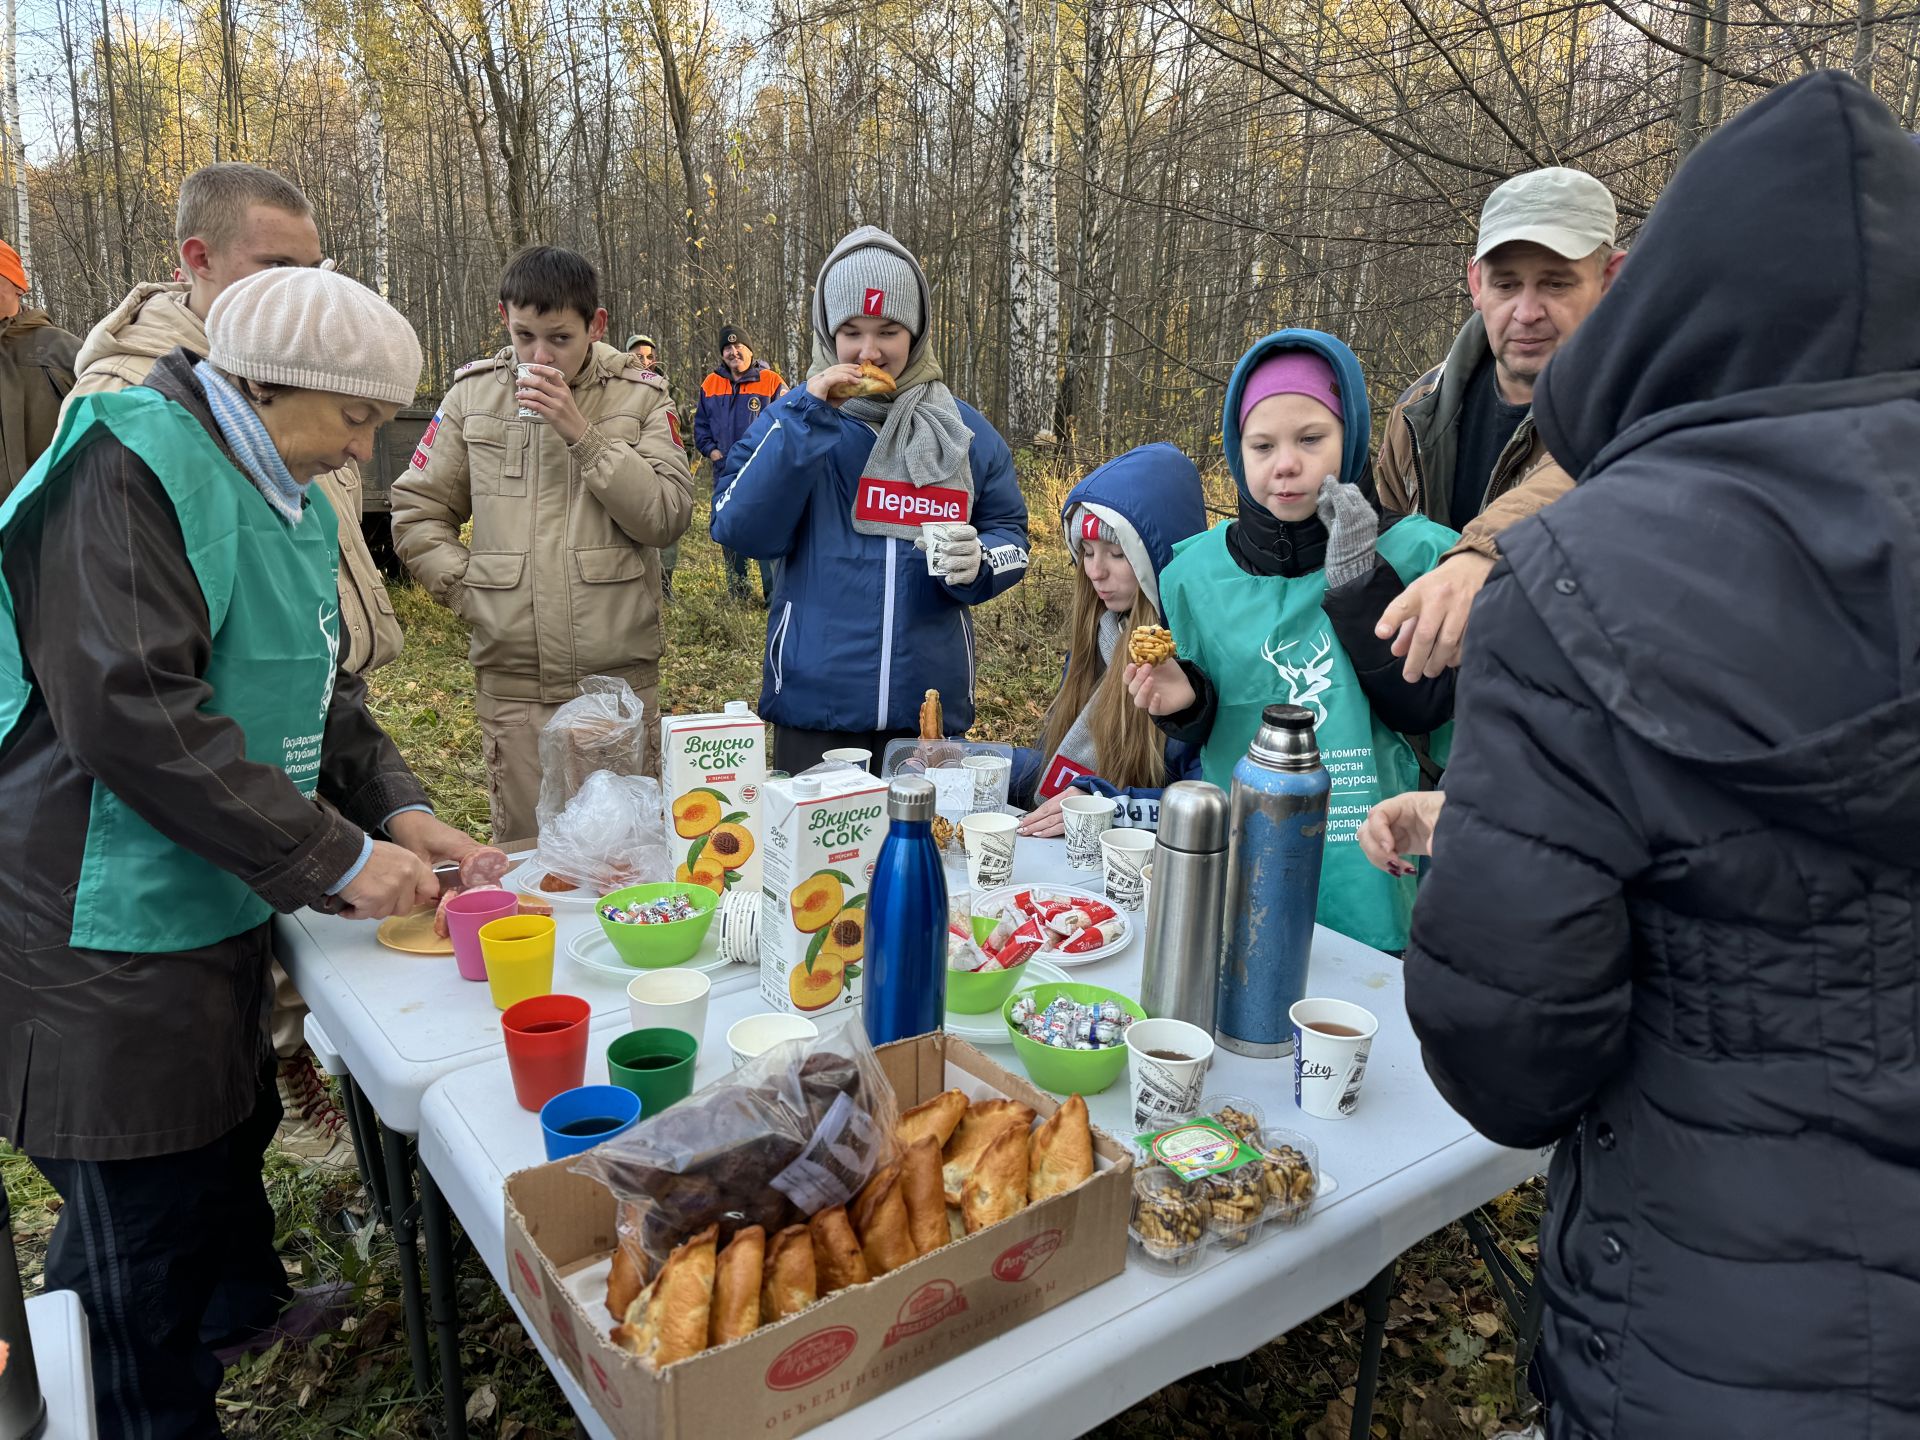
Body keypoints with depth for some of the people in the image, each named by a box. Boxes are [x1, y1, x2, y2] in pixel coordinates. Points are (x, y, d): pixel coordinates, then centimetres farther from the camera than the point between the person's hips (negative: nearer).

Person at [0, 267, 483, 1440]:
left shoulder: (287, 496, 11)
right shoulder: (130, 471, -18)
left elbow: (318, 690, 16)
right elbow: (129, 714, -28)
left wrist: (396, 808, 0)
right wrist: (338, 859, -24)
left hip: (216, 917, 9)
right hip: (113, 944, -9)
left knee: (226, 1163, 24)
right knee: (145, 1243, 5)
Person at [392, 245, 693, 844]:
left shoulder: (640, 395, 2)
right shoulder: (473, 394, 7)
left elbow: (669, 515, -9)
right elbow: (417, 512, 11)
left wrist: (582, 434, -15)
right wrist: (468, 590, -2)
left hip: (621, 678, -1)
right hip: (512, 683, 1)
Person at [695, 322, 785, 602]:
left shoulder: (771, 382, -2)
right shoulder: (710, 385, 11)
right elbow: (701, 425, 19)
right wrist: (711, 451, 3)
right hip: (725, 472, 5)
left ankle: (774, 594, -3)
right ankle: (737, 593, 21)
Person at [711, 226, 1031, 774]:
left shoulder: (965, 430, 6)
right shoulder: (791, 419, 1)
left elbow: (1011, 535, 8)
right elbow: (740, 531, -10)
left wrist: (978, 561, -15)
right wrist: (808, 420, -16)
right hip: (815, 703, -1)